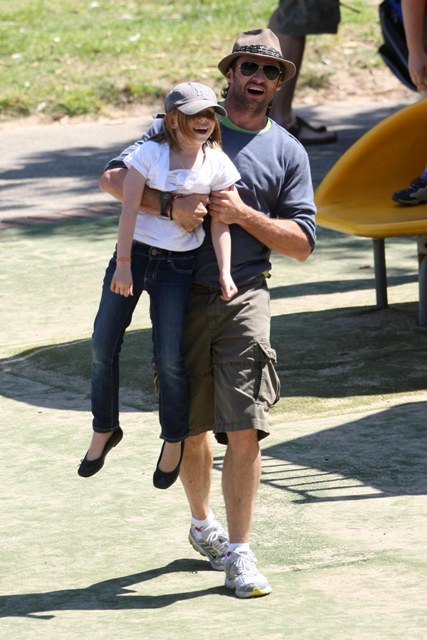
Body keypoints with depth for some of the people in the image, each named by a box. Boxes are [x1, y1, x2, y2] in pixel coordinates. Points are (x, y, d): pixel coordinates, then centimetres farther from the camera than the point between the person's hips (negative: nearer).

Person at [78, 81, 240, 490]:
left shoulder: (218, 164, -1)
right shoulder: (150, 153, -7)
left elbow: (220, 223, -1)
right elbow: (129, 209, -10)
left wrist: (224, 272, -11)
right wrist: (123, 263, -14)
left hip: (178, 265, 0)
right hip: (135, 252, 0)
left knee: (170, 359, -3)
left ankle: (174, 439, 18)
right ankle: (103, 432, 18)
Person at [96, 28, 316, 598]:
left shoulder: (288, 152, 9)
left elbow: (301, 243, 5)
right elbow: (114, 177, 0)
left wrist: (244, 214, -10)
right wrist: (170, 207, -16)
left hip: (245, 295, 0)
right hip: (181, 294, 0)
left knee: (244, 428, -11)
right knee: (191, 427, 10)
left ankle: (239, 554, -6)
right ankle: (202, 524, 35)